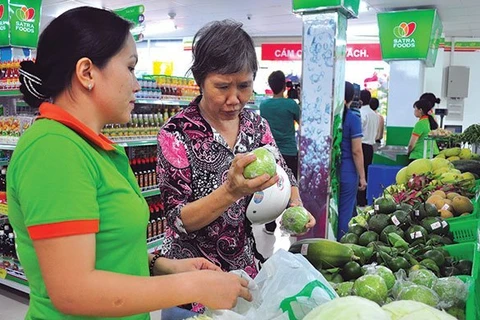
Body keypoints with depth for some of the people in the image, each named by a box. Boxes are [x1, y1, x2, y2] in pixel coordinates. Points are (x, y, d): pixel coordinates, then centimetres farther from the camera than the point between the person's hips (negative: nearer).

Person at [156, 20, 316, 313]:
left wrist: (295, 206, -16)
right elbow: (179, 221, -20)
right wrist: (231, 191, -37)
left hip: (248, 267, 4)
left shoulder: (257, 125, -4)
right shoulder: (177, 133, -18)